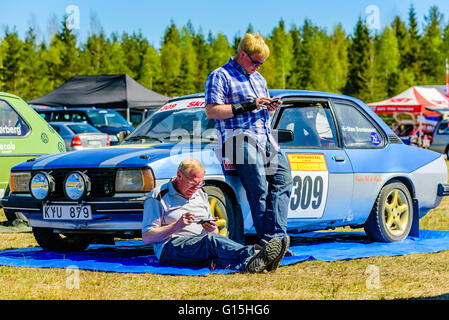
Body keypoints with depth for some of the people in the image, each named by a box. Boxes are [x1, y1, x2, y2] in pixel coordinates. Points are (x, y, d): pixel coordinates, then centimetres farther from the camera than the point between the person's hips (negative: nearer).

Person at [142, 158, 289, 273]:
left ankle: (248, 265, -64)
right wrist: (177, 225, -15)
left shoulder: (201, 194, 24)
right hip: (171, 246, -6)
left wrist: (213, 230, 2)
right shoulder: (158, 196, 3)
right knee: (211, 241, -37)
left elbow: (214, 233, 27)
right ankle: (254, 256, -61)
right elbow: (147, 237, -4)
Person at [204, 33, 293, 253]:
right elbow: (211, 111, -10)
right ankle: (268, 240, -17)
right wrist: (247, 106, -13)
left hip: (266, 139, 8)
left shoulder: (258, 78, 27)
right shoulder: (220, 76, 1)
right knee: (259, 190, -17)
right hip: (241, 139, -7)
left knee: (282, 179, -11)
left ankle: (275, 236, -15)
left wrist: (271, 108, 10)